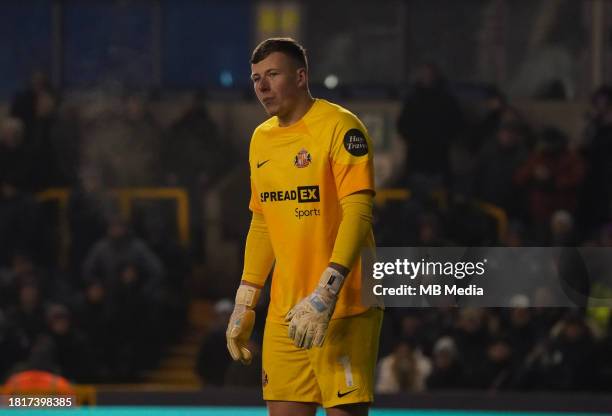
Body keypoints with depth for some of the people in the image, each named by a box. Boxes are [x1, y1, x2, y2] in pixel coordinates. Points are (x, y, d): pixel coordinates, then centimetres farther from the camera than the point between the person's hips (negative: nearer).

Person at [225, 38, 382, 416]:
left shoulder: (340, 126, -10)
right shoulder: (262, 139, 14)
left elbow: (358, 212, -18)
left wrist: (326, 293, -27)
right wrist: (245, 303, 18)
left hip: (344, 310, -7)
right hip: (284, 312, 7)